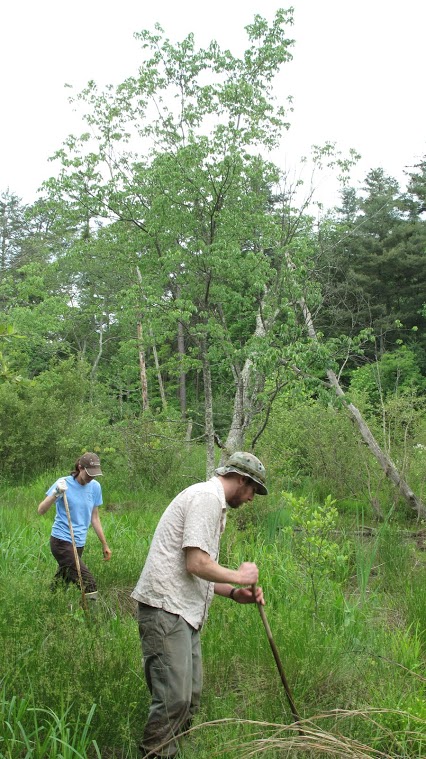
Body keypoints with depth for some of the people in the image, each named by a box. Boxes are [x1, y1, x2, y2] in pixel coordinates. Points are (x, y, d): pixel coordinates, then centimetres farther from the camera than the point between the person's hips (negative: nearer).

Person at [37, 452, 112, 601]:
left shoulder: (95, 487, 4)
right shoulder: (64, 483, -11)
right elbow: (41, 510, -15)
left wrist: (105, 544, 16)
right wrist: (56, 494, -32)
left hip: (79, 543, 6)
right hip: (62, 541, -6)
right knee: (89, 584, -16)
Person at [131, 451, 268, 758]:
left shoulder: (212, 502, 21)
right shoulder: (207, 497, -12)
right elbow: (196, 564, -21)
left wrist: (234, 592, 11)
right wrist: (240, 576, -6)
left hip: (184, 612, 11)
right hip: (166, 609, -11)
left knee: (190, 696, 14)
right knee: (174, 699, -9)